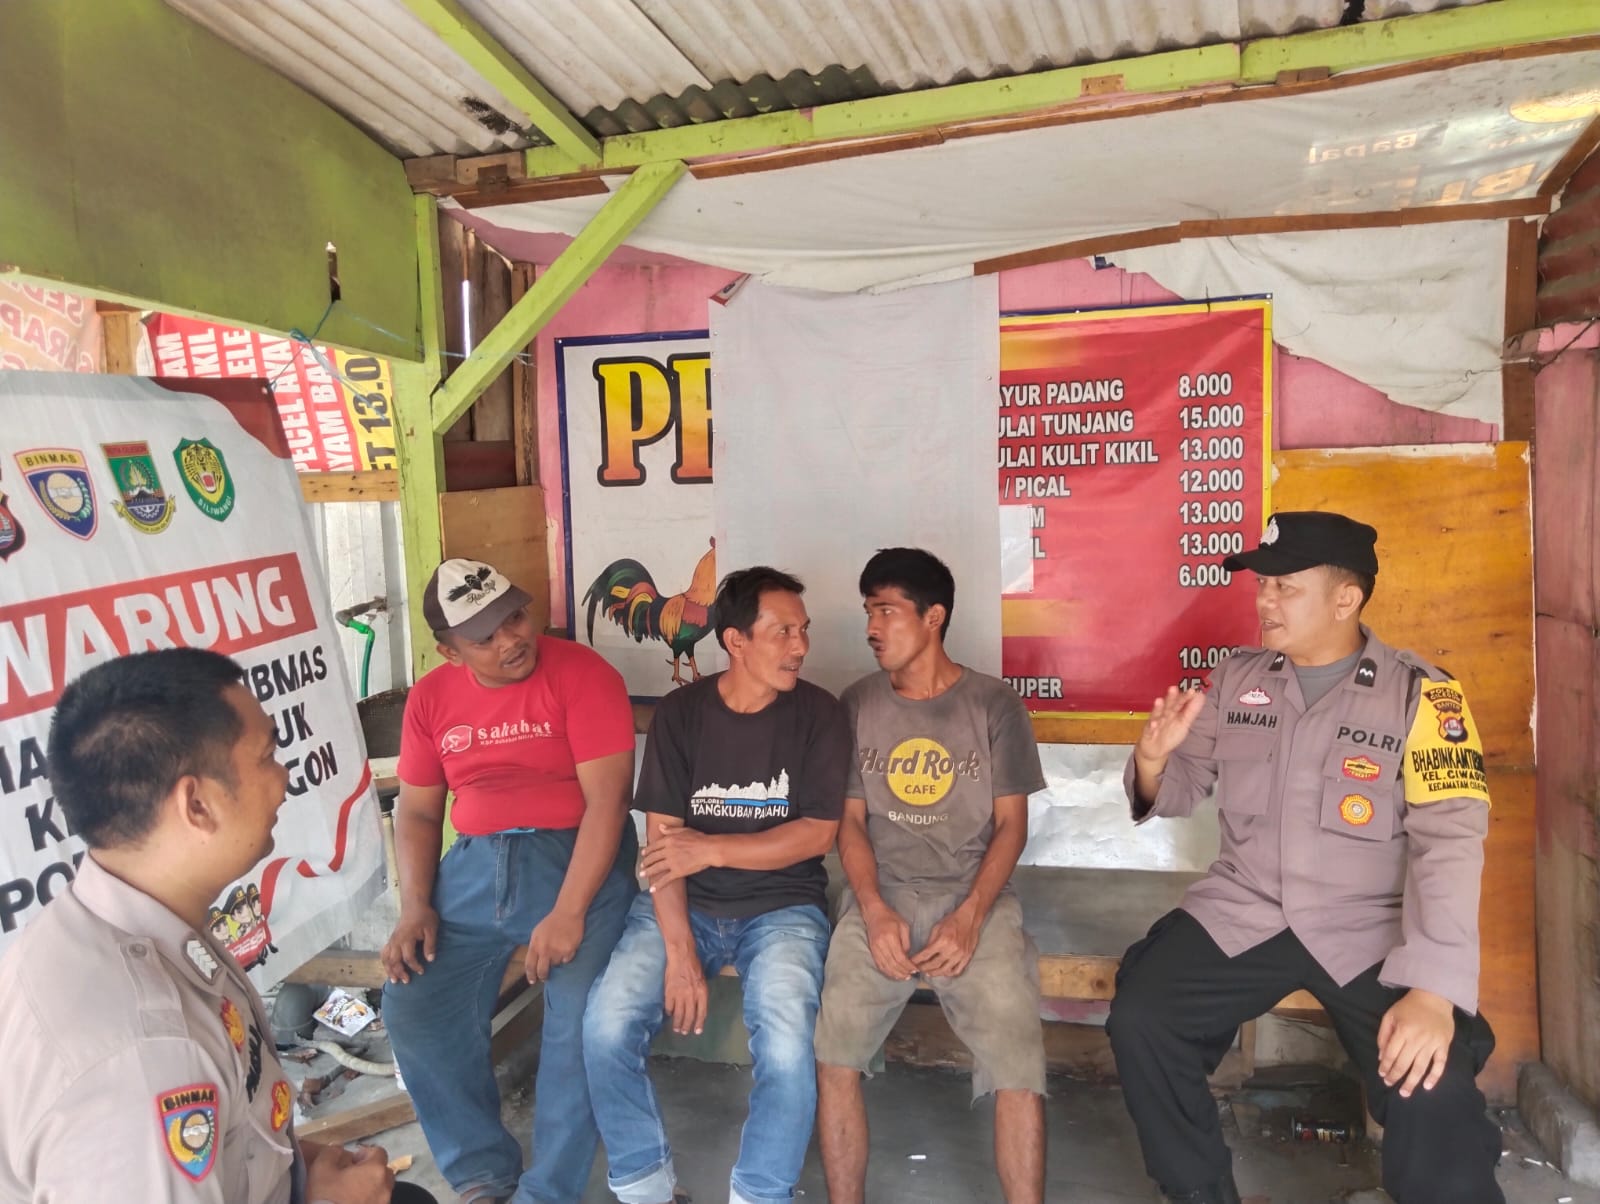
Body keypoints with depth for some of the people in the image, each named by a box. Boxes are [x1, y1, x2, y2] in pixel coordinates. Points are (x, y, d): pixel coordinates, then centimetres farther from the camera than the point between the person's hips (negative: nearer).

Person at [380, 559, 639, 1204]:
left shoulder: (580, 671, -11)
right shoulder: (431, 696, 5)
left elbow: (607, 798, -16)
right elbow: (417, 811, 11)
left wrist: (568, 912, -22)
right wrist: (414, 908, -4)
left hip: (576, 858, -4)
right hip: (475, 864, 5)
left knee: (579, 1018, -21)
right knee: (411, 1010, -7)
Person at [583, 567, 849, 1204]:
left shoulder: (817, 713, -5)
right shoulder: (680, 713, -2)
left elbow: (817, 835, -8)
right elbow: (663, 839, -6)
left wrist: (713, 849, -17)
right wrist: (679, 951, -16)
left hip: (782, 905, -1)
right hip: (685, 904, 2)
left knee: (787, 1046, -28)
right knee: (606, 1026, -19)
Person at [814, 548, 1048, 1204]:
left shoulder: (993, 704, 3)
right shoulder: (858, 704, 9)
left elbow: (1011, 823, 2)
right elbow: (850, 820, 8)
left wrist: (970, 916, -12)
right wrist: (875, 910, -8)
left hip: (975, 897, -1)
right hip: (881, 897, 2)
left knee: (1017, 1059, -20)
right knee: (833, 1051, -15)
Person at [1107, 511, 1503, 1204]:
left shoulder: (1422, 695, -8)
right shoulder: (1235, 679, 4)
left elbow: (1449, 843, -16)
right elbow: (1179, 792, 11)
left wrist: (1433, 990, -26)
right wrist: (1154, 757, -15)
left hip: (1368, 931, -3)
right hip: (1240, 914, 3)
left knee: (1432, 1090, -25)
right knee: (1139, 1018, -14)